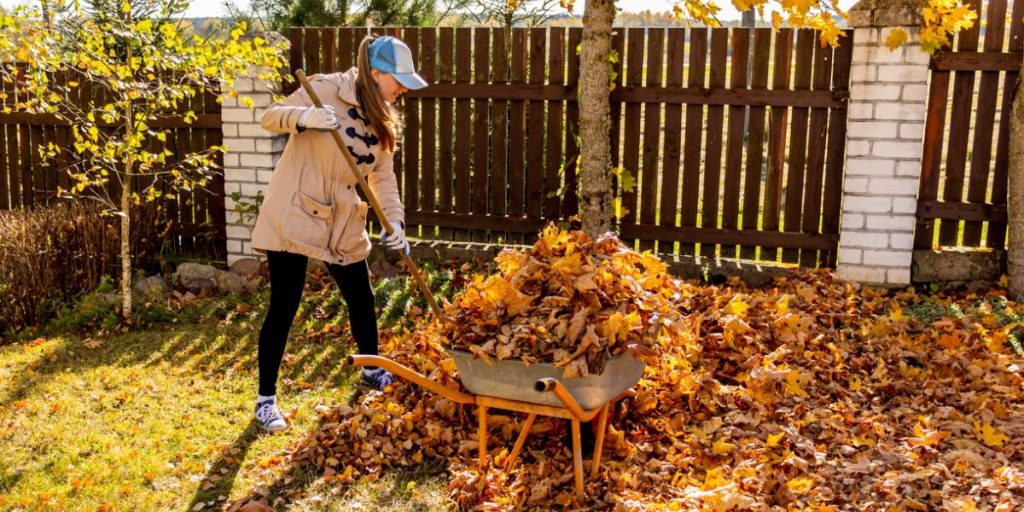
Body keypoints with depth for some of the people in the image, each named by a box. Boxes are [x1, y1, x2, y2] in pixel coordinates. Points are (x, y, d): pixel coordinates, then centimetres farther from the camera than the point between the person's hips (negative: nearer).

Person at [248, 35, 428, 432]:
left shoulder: (383, 119, 7)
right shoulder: (327, 89, -12)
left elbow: (384, 176, 5)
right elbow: (270, 117, -11)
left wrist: (395, 221, -11)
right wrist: (305, 117, -33)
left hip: (343, 224, 7)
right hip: (293, 214, -6)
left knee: (362, 300, 14)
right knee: (283, 308, -3)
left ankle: (372, 370, 38)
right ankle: (266, 399, 11)